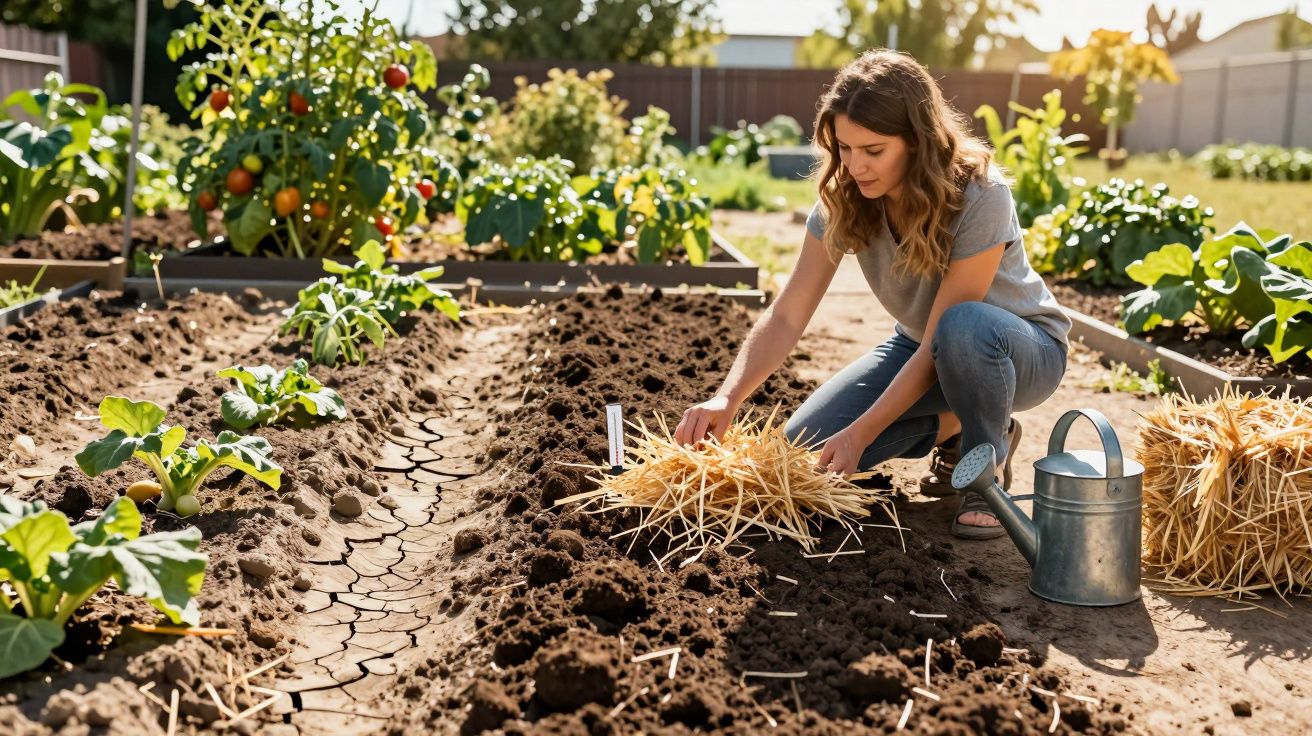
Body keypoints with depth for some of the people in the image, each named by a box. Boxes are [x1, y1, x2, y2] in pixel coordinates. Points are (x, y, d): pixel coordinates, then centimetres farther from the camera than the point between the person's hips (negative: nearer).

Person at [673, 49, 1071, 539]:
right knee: (806, 448, -14)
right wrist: (727, 399, -35)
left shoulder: (979, 197, -30)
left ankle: (988, 468, -12)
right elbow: (787, 316, -20)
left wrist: (861, 432, -35)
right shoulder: (843, 198, -16)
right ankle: (953, 428, 10)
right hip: (922, 346, 5)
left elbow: (941, 341, -31)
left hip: (1026, 348, -5)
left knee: (965, 326, -42)